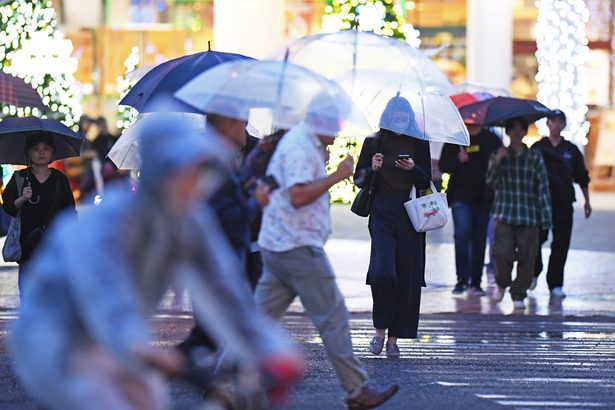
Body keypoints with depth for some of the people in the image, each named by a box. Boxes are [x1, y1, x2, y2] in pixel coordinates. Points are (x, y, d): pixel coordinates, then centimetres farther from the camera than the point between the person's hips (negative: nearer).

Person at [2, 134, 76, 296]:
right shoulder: (19, 178, 6)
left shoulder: (60, 179, 9)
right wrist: (22, 199, -16)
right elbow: (8, 208, 2)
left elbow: (70, 212, 12)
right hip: (28, 242, 0)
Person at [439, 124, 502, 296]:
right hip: (461, 196, -1)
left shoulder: (492, 140, 8)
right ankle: (462, 279, -9)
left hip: (484, 198, 1)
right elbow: (443, 165, 6)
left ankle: (476, 282, 11)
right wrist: (458, 160, -13)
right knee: (462, 233, -14)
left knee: (479, 239, 4)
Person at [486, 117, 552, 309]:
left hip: (529, 216, 0)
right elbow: (492, 182, -1)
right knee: (503, 253, -12)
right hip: (504, 214, 0)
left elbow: (543, 187, 4)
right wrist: (497, 162, -17)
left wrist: (545, 217, -3)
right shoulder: (499, 155, 9)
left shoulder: (535, 157, 7)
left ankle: (519, 294, 12)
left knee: (526, 257, -2)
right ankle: (502, 284, 16)